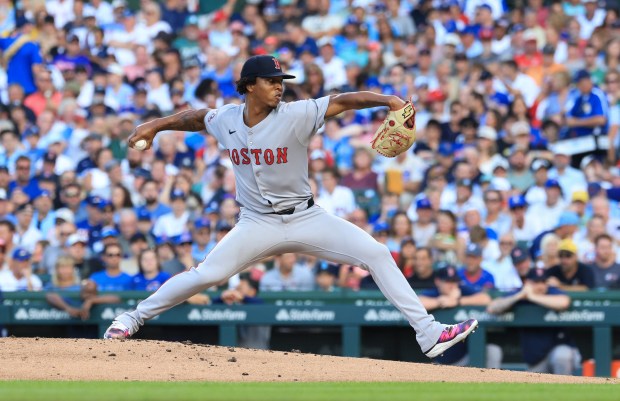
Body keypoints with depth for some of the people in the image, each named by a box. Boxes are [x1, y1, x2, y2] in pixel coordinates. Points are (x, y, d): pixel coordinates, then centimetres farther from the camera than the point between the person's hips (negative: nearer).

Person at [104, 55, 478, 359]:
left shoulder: (295, 115, -14)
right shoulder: (226, 119, -4)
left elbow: (343, 101, -24)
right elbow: (197, 117, 19)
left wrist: (387, 100, -38)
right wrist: (157, 125, 19)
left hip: (306, 219, -1)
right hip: (257, 224, 1)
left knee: (377, 254, -15)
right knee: (205, 275, -9)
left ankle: (428, 333, -13)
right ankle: (134, 317, 11)